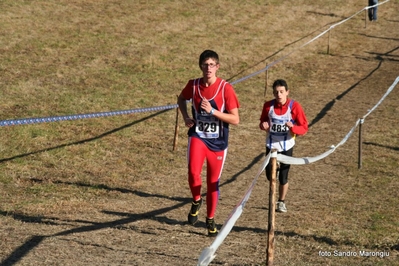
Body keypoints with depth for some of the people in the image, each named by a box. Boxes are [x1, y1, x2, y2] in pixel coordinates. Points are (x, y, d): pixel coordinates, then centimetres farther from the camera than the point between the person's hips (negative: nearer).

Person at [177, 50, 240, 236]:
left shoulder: (225, 88, -12)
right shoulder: (193, 85, -3)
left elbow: (235, 119, -12)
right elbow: (181, 99, 20)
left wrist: (212, 111, -22)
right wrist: (185, 117, 3)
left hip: (218, 142, 0)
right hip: (197, 136, 1)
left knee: (213, 182, 9)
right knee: (193, 172, -25)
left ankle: (210, 220, 30)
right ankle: (196, 201, 5)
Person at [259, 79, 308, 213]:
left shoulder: (294, 106, -15)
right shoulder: (268, 106, -8)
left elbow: (304, 128, -11)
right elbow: (263, 121, 9)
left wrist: (292, 127, -30)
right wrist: (263, 125, -14)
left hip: (286, 146, -2)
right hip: (271, 145, 2)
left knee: (283, 177, 2)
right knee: (270, 175, 1)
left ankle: (281, 202, 24)